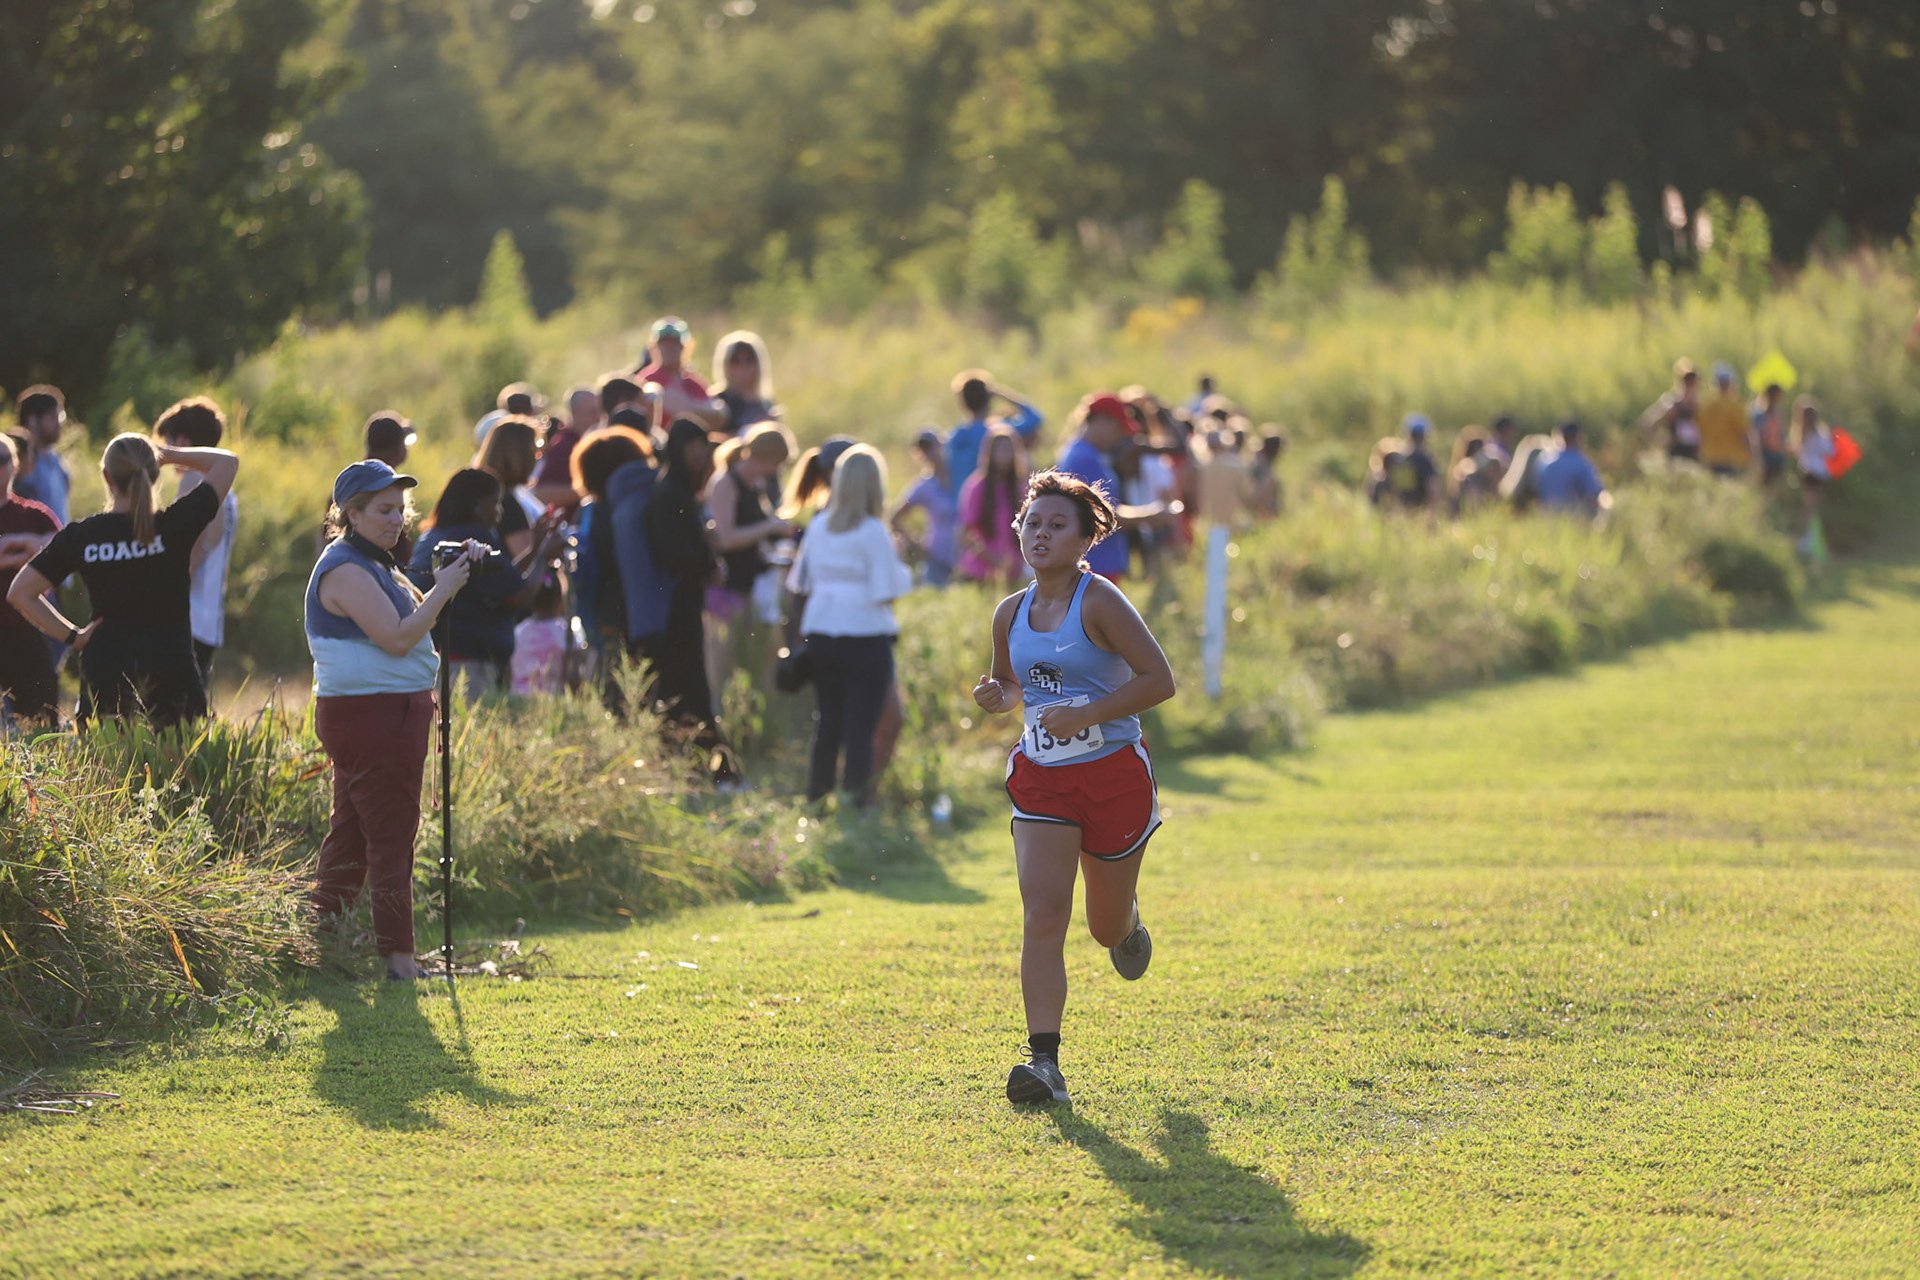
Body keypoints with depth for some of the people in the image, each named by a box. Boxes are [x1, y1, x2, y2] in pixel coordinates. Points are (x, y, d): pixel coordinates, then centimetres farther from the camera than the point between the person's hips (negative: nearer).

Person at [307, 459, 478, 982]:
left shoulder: (374, 564, 19)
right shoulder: (345, 570, -15)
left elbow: (414, 622, 21)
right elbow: (397, 638, -22)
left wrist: (442, 586, 5)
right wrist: (443, 590, -14)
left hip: (388, 715, 11)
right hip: (371, 717, -11)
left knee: (351, 831, 14)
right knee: (391, 835, -9)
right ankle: (398, 958, -9)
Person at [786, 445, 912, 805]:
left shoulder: (818, 528, 5)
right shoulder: (873, 533, -11)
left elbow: (801, 583, 11)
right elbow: (885, 593, -13)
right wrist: (903, 572, 4)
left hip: (819, 635, 5)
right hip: (864, 637, -5)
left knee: (827, 722, 15)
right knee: (860, 726, -3)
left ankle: (816, 797, 18)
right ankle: (857, 800, -5)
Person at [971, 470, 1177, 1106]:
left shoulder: (1099, 602, -12)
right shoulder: (1012, 613, 5)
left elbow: (1159, 679, -16)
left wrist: (1084, 716, -23)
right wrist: (999, 696, -2)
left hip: (1114, 773, -3)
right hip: (1042, 778, 3)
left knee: (1106, 928, 12)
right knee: (1042, 916, -14)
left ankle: (1126, 923, 52)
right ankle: (1044, 1063, -18)